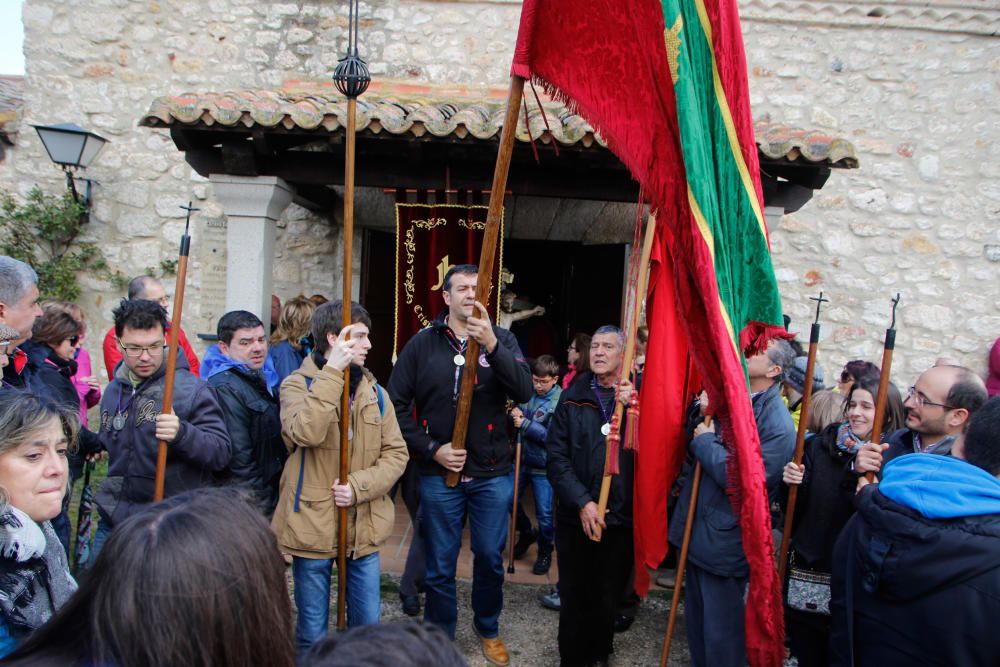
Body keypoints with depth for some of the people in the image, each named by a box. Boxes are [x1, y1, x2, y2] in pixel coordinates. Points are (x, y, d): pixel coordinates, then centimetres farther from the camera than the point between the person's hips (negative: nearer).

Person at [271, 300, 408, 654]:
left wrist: (358, 486, -13)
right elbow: (306, 433, -27)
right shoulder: (298, 384, -7)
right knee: (312, 633, 12)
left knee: (367, 625, 16)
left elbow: (396, 454, 3)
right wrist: (332, 372, -25)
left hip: (364, 529, 4)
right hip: (313, 528, -4)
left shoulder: (375, 392, 6)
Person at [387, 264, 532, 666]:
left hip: (492, 475, 1)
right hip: (439, 474, 0)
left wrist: (491, 345, -29)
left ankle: (488, 629, 39)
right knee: (440, 566, 11)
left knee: (490, 558, 14)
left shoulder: (501, 340, -1)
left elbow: (524, 391, -16)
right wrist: (431, 449, -9)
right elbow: (397, 404, -1)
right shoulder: (422, 344, -1)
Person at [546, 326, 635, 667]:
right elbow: (557, 457, -3)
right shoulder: (573, 398, 2)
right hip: (576, 517, 0)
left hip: (621, 518, 0)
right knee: (574, 597, 9)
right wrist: (582, 502, -13)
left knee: (608, 598, 12)